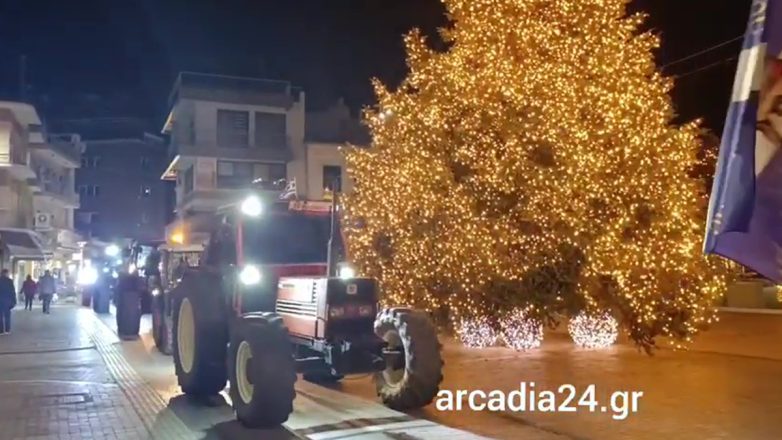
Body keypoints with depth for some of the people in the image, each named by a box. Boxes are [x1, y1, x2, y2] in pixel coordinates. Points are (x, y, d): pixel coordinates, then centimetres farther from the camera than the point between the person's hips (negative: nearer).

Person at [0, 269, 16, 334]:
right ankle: (7, 330, 9)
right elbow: (13, 291, -6)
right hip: (7, 300, 0)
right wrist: (14, 301, 0)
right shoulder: (9, 281, -6)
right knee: (7, 315, 9)